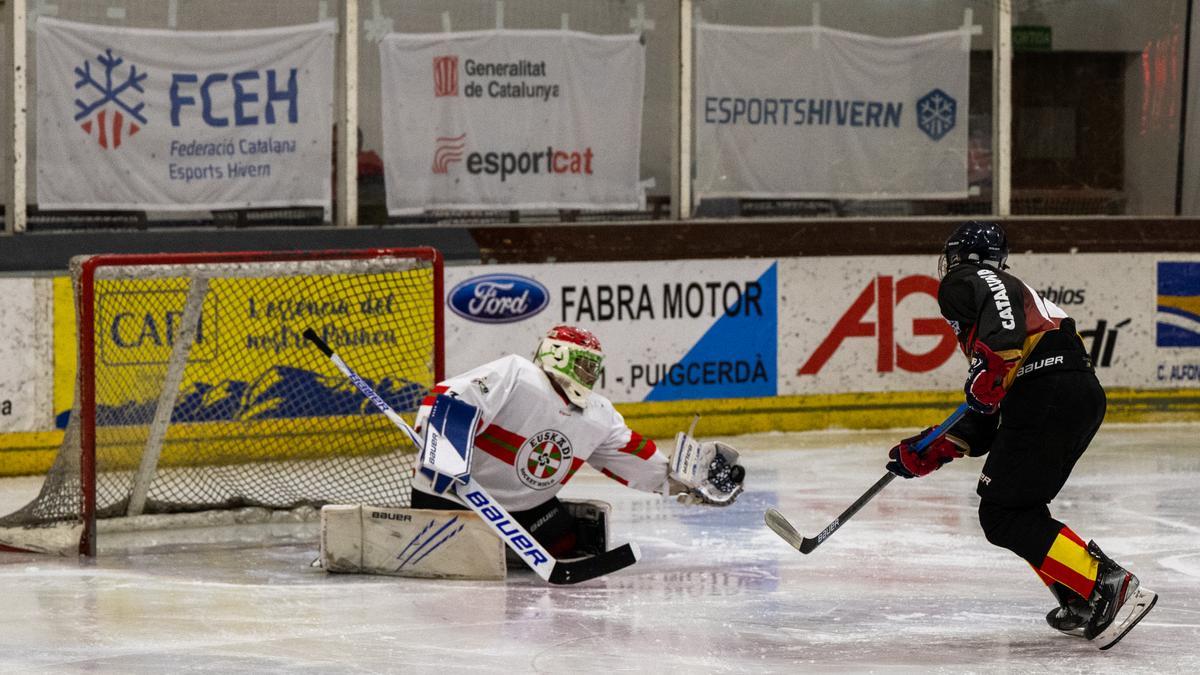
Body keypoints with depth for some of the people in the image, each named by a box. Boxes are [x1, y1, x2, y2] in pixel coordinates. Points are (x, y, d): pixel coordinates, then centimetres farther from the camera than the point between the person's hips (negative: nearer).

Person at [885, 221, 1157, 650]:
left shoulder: (965, 281, 9)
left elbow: (1004, 307, -18)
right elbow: (983, 427, 32)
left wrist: (989, 369, -26)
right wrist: (929, 454, 33)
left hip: (1049, 394, -9)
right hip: (1084, 393, 9)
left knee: (1004, 515, -8)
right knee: (1015, 506, 19)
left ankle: (1108, 587, -19)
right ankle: (1083, 602, 12)